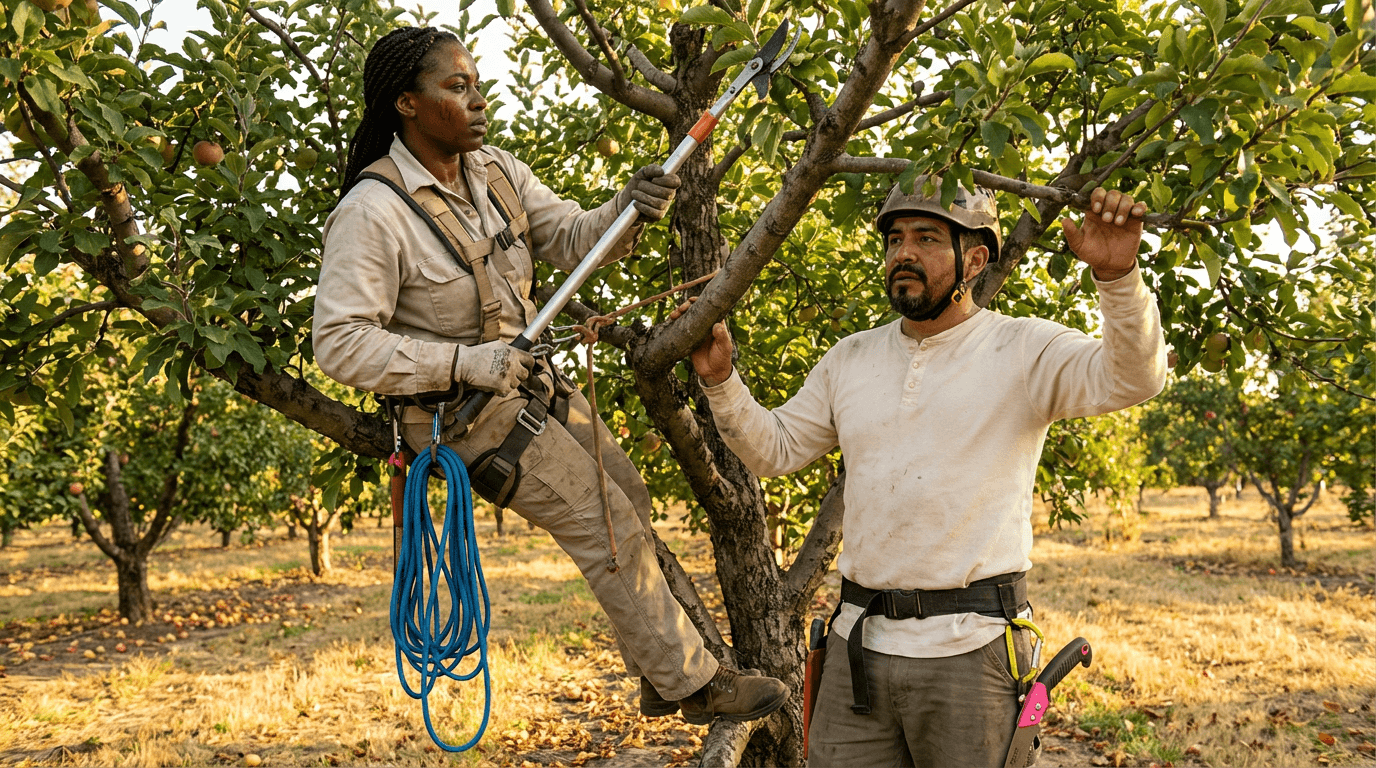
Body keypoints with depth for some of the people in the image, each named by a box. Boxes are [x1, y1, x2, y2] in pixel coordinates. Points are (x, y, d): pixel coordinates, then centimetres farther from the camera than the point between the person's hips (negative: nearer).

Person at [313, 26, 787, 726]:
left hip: (531, 379, 8)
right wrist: (469, 362, -32)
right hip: (465, 409, -8)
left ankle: (659, 677, 29)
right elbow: (340, 342, -25)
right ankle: (690, 681, 8)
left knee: (626, 494, 14)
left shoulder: (495, 170, -1)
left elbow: (569, 239, -1)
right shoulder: (373, 212, -23)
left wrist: (626, 211, -24)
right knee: (606, 526, -8)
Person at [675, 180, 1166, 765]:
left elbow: (1132, 379, -18)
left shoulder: (1021, 349, -3)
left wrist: (1118, 275, -35)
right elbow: (772, 451, 15)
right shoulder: (851, 358, 12)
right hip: (858, 642, 5)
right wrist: (720, 380, -1)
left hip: (970, 650, -4)